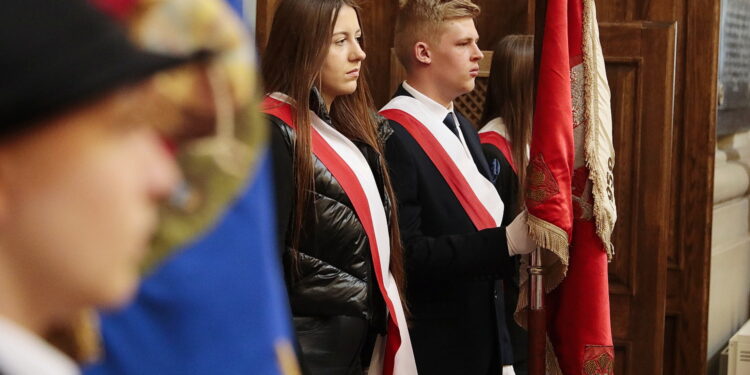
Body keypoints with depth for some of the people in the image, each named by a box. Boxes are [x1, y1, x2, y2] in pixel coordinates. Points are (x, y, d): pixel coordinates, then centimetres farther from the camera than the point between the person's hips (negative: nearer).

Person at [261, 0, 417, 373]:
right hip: (315, 340, -8)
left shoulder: (354, 124, 12)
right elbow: (270, 253, -19)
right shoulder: (274, 132, -14)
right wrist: (364, 297, -14)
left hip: (368, 328, 8)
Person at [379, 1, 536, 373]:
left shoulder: (463, 127, 13)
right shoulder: (391, 137, -18)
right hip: (432, 345, -9)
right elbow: (404, 254, -24)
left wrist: (524, 227, -2)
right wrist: (506, 242, -24)